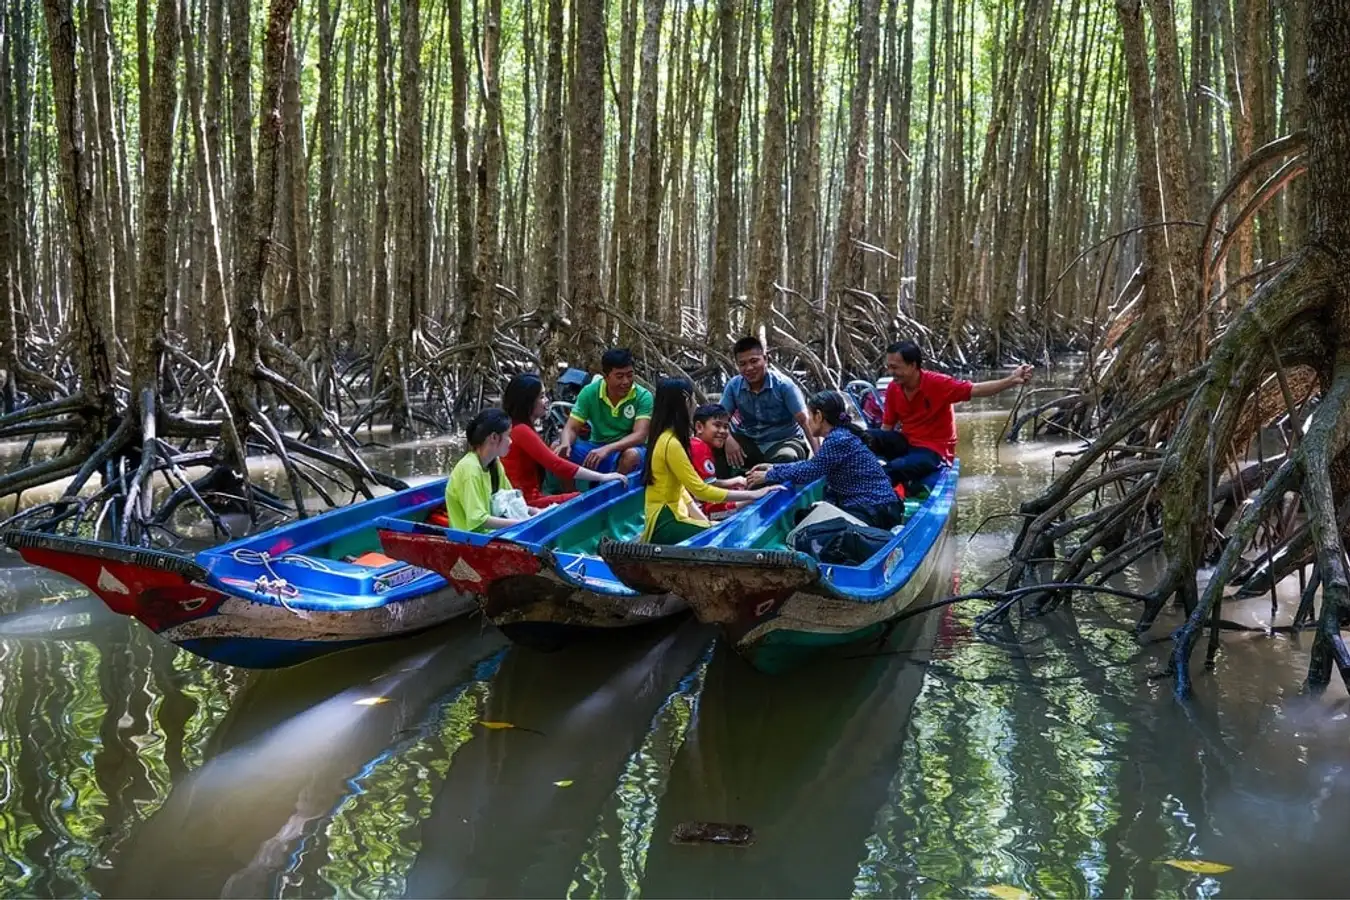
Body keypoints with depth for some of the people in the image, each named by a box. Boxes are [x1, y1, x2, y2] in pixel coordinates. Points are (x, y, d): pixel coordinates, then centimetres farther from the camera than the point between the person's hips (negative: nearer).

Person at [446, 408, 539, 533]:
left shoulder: (494, 464, 6)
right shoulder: (470, 468, -19)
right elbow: (478, 520, -24)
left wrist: (534, 512, -4)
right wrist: (521, 523, -22)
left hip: (488, 531, 8)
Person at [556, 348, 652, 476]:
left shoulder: (643, 397, -13)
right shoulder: (590, 392, -6)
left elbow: (640, 435, -24)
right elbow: (571, 428, -6)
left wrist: (607, 449, -40)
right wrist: (565, 444, -32)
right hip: (596, 448, 3)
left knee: (632, 454, -38)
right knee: (558, 449, -20)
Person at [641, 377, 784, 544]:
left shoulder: (665, 437, 12)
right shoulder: (671, 443, -18)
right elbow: (701, 491, -19)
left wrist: (704, 520, 3)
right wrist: (752, 494, -15)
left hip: (671, 516, 9)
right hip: (665, 523, -9)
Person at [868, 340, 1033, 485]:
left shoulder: (937, 383, -18)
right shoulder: (893, 389, -3)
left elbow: (975, 390, -23)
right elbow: (887, 427, 6)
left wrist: (1011, 381, -35)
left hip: (934, 450, -5)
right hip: (906, 443, 5)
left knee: (894, 469, -33)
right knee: (867, 437, -23)